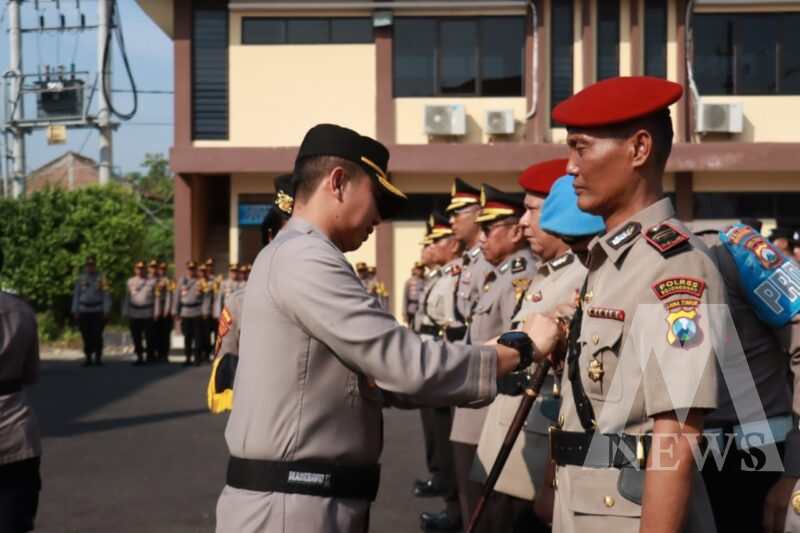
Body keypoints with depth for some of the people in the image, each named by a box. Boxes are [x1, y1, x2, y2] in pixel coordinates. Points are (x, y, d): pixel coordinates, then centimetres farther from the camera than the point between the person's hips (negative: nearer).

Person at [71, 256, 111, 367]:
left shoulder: (101, 278, 2)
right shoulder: (80, 279, 10)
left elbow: (106, 295, 0)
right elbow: (76, 295, 13)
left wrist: (106, 311, -5)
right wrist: (75, 311, 8)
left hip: (98, 311, -2)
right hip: (83, 311, 2)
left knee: (97, 335, -5)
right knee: (86, 336, 3)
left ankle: (98, 357, 5)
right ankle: (88, 358, 11)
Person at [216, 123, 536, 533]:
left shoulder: (287, 256, 17)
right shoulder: (307, 259, -16)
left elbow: (371, 372, 15)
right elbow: (408, 366, -21)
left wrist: (486, 363, 8)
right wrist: (523, 348, -10)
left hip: (298, 497, 10)